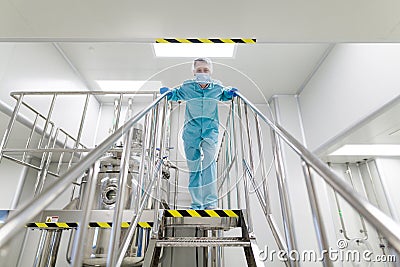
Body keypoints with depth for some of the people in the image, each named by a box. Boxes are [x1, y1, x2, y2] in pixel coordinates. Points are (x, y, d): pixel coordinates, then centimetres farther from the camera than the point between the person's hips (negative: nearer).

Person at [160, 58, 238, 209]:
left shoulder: (217, 87, 4)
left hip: (211, 130, 0)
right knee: (193, 166, 4)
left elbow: (225, 94, 26)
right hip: (191, 131, 1)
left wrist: (232, 92, 6)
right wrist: (166, 92, 1)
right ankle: (196, 204, 16)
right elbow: (175, 94, 21)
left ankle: (210, 201, -17)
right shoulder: (186, 87, 1)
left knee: (209, 160, -24)